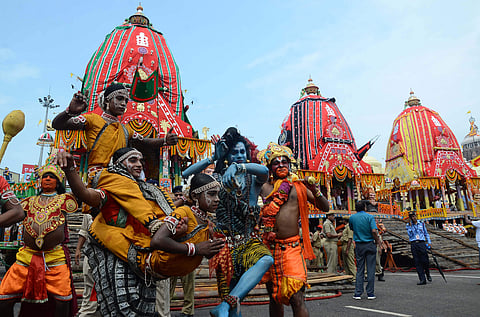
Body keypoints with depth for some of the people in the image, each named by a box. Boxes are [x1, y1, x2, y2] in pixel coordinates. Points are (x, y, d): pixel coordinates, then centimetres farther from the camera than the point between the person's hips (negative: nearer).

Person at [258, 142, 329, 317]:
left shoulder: (299, 186, 6)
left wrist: (315, 191, -9)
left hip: (292, 247, -2)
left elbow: (325, 208, 6)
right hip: (270, 247, 2)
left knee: (296, 298, -12)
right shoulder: (265, 187, 7)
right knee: (274, 296, 15)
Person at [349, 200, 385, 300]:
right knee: (371, 270, 5)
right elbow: (374, 231, -16)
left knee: (359, 269, 7)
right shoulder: (369, 217, -7)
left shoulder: (352, 218, 3)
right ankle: (370, 293, 8)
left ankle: (358, 293, 5)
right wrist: (378, 241, -2)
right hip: (370, 244, -2)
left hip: (359, 245, 3)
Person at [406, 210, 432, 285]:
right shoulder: (409, 226, 8)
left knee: (425, 261, -4)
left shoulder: (421, 224, 13)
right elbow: (410, 234, -6)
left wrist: (429, 242, 12)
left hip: (422, 243, 1)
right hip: (413, 244, 0)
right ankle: (422, 279, -1)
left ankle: (428, 274, 25)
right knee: (417, 262, -4)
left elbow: (426, 234, 20)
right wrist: (410, 225, -8)